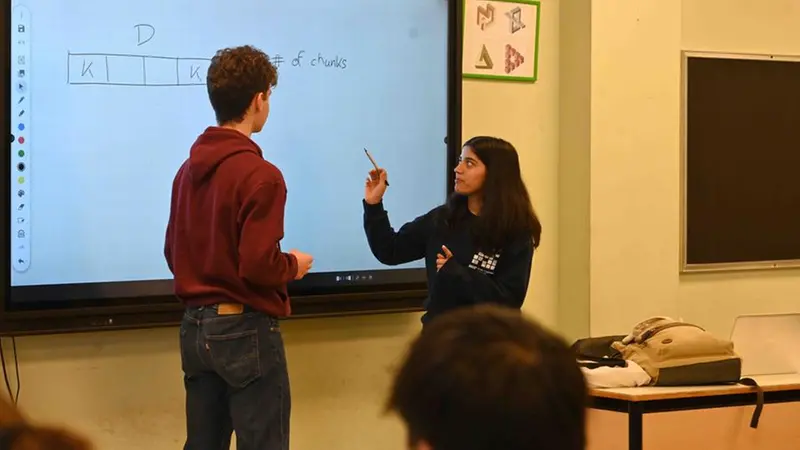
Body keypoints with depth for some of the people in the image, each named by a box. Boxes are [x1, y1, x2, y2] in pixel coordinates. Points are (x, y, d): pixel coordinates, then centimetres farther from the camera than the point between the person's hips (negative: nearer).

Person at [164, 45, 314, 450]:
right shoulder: (260, 175, -17)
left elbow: (173, 253, 13)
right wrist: (293, 266, -2)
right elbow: (259, 266, -21)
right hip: (245, 328, -8)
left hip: (195, 326, 8)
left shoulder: (188, 169, 8)